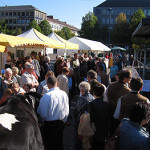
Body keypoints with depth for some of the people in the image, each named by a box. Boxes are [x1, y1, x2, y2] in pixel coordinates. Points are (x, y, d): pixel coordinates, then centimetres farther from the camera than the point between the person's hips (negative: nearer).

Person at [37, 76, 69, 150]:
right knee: (59, 144, 21)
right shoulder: (64, 94, -6)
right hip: (61, 123, 5)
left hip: (50, 124, -5)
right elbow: (67, 111, 5)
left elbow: (43, 114, -14)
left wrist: (46, 119, 8)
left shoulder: (46, 96, -22)